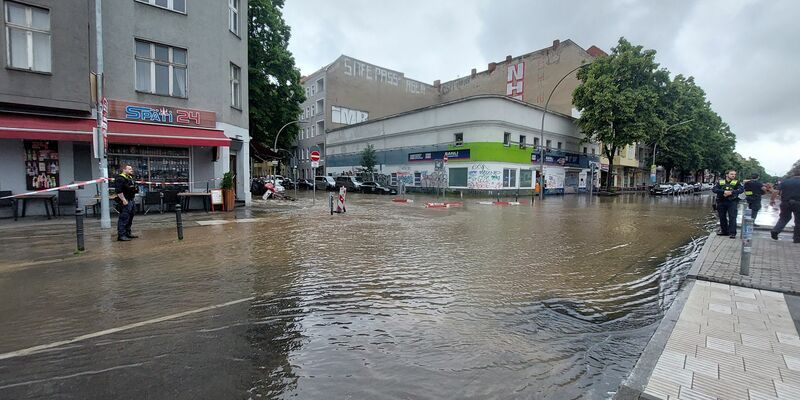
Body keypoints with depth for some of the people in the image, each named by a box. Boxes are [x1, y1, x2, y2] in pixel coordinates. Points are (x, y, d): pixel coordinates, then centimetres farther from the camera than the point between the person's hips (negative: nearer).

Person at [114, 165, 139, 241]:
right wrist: (123, 200, -23)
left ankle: (128, 233, 24)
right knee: (124, 219, -9)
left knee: (130, 218, 15)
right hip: (125, 202, -10)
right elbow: (118, 191, -21)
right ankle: (121, 235, -6)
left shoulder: (130, 178, 19)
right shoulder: (120, 178, -13)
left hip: (131, 200, 10)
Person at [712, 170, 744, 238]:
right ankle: (724, 231, 23)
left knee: (732, 217, -9)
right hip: (721, 202, 2)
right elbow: (714, 189, -6)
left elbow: (741, 190, -10)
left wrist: (731, 192, -24)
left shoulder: (737, 182, 5)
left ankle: (732, 233, -7)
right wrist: (724, 191, -20)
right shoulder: (720, 182, 7)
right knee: (722, 217, 10)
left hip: (732, 202, -2)